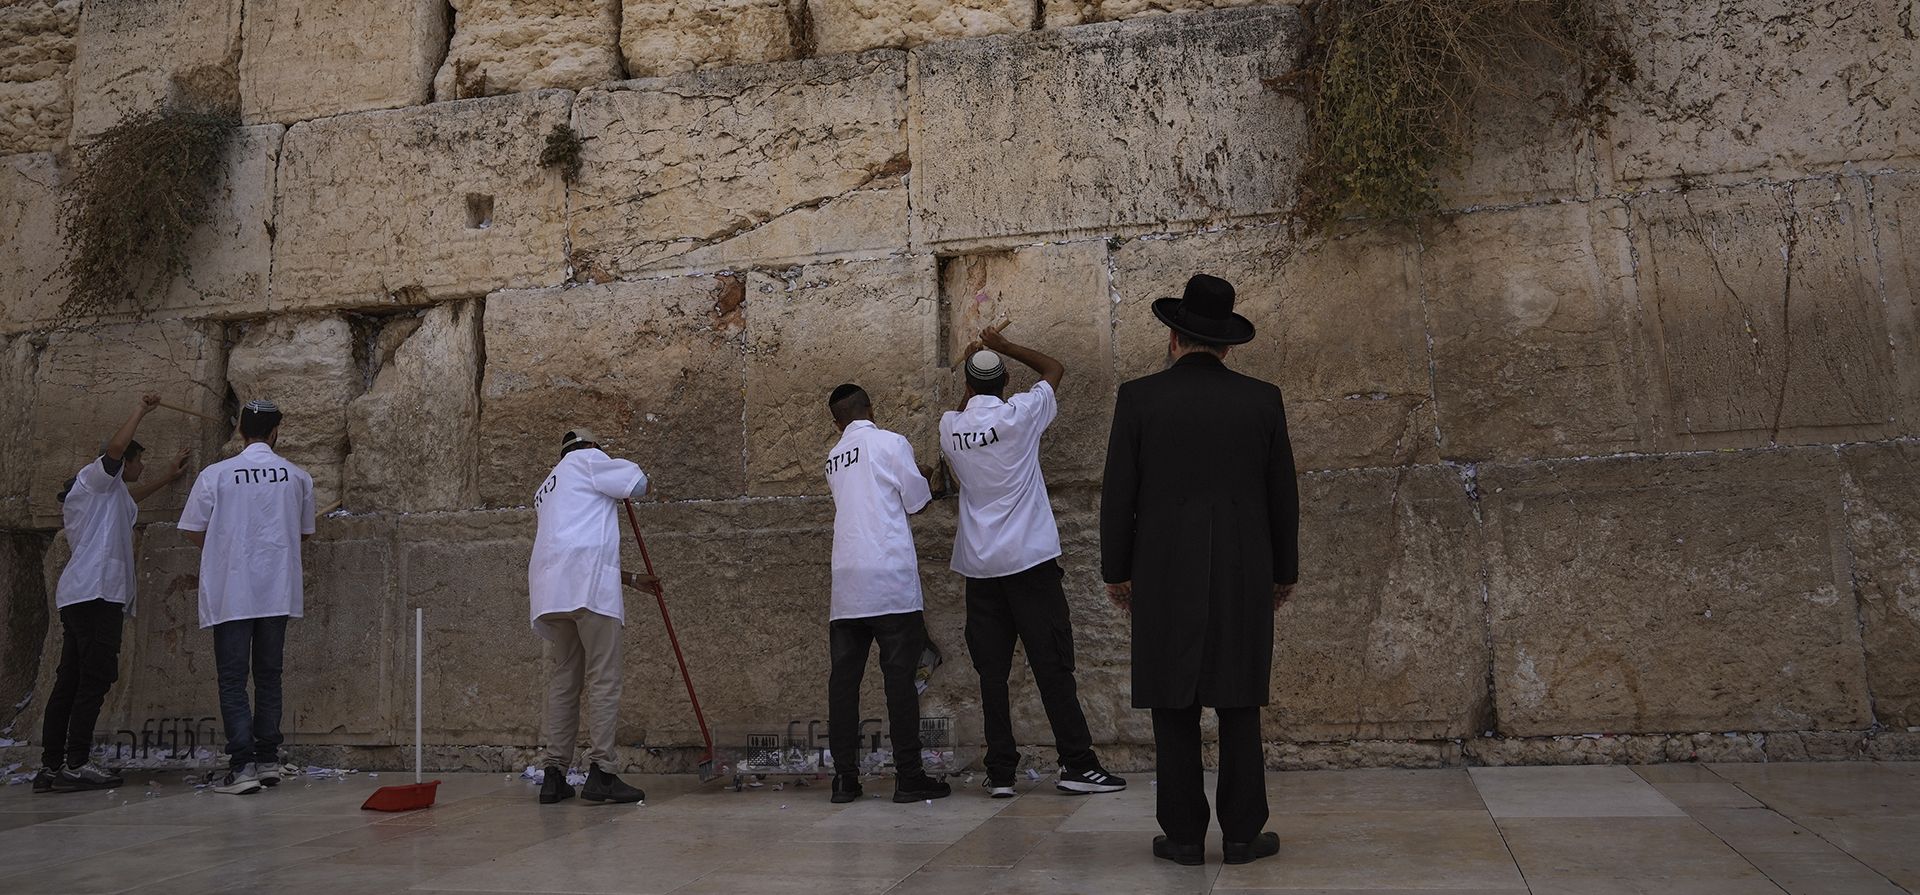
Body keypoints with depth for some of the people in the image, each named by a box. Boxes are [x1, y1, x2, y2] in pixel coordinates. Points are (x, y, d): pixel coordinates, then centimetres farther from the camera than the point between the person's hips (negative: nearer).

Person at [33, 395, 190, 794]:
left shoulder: (107, 491, 29)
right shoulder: (95, 477, 2)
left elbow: (130, 498, 51)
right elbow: (114, 449, -19)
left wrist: (167, 478, 60)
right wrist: (142, 411, -10)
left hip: (78, 596, 10)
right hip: (96, 593, -10)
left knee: (70, 681, 7)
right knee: (97, 676, -12)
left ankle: (51, 767, 6)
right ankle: (76, 765, -14)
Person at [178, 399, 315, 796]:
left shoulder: (215, 475, -5)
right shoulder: (297, 476, 2)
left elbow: (192, 530, 2)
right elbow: (304, 532, 13)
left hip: (231, 594, -2)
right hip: (278, 591, 3)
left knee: (233, 679, 1)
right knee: (269, 676, 13)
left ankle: (242, 766, -7)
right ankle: (268, 760, 16)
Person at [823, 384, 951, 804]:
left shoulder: (834, 459, 16)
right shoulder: (892, 443, 0)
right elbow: (918, 501, 3)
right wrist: (930, 485, 23)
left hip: (847, 582, 5)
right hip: (891, 579, -5)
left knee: (844, 678, 6)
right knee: (899, 678, -1)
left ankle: (845, 777, 7)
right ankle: (909, 776, 2)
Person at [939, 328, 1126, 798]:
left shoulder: (949, 428, 5)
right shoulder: (1018, 415, -4)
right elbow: (1056, 369, 13)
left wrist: (976, 366, 35)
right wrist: (1007, 347, 19)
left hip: (978, 566, 4)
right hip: (1029, 560, -3)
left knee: (992, 672, 5)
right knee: (1053, 666, -2)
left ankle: (1000, 773, 5)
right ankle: (1077, 765, 0)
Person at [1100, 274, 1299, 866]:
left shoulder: (1138, 398, -2)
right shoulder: (1262, 400, 3)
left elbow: (1119, 494, -1)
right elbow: (1283, 495, 8)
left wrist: (1115, 571, 9)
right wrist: (1285, 571, 18)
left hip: (1164, 575, -1)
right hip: (1243, 575, 2)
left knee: (1174, 706, 4)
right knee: (1239, 705, 7)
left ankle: (1184, 834, 7)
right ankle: (1242, 834, 9)